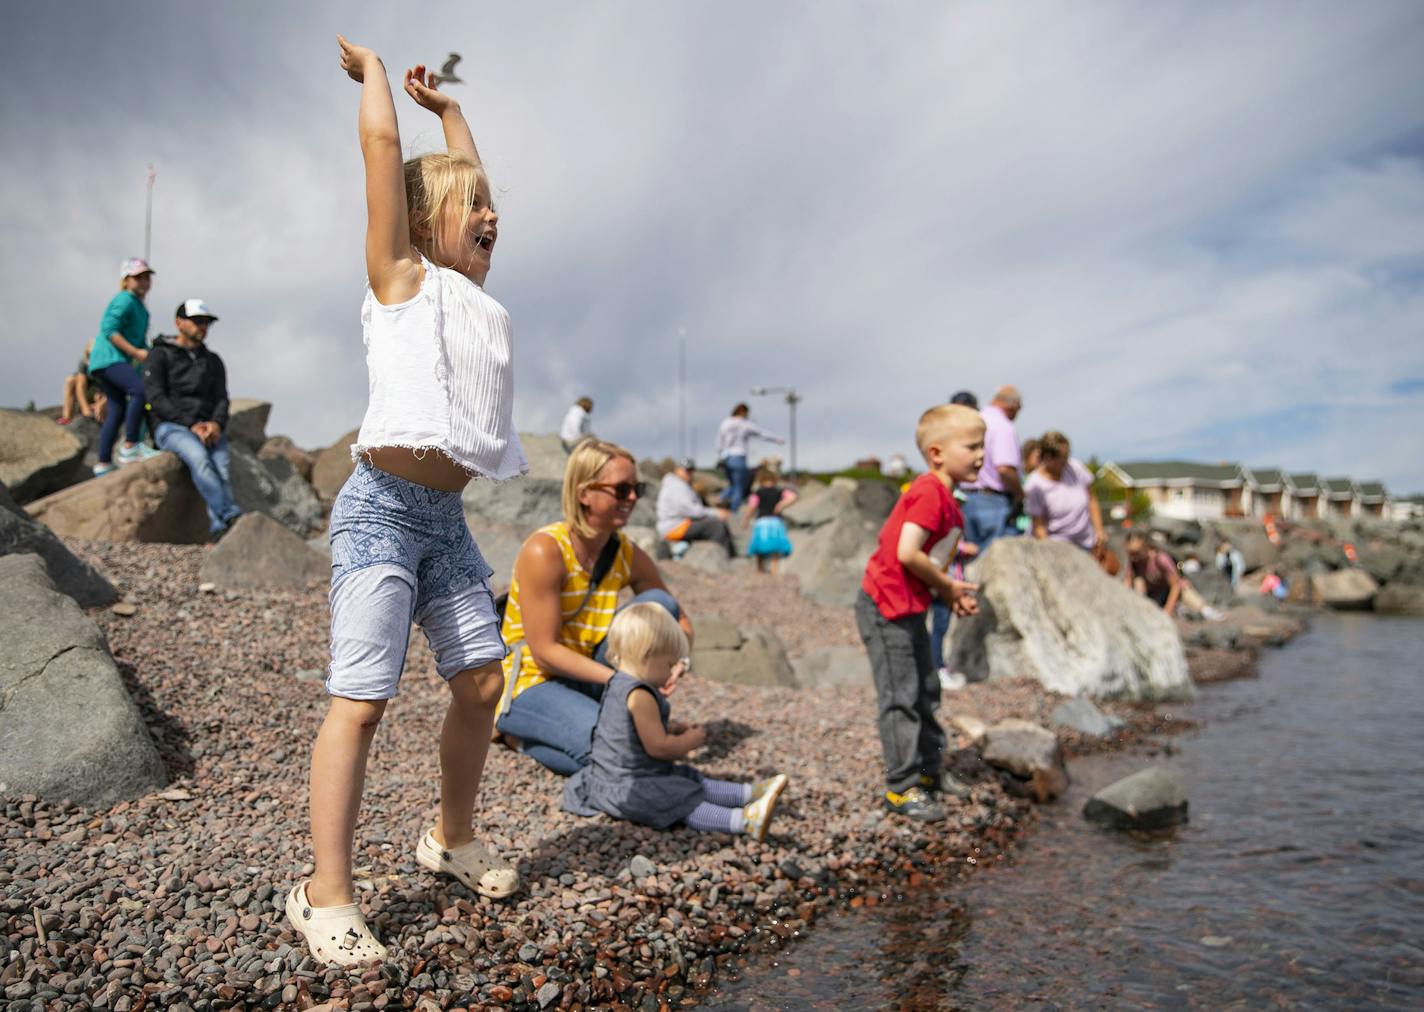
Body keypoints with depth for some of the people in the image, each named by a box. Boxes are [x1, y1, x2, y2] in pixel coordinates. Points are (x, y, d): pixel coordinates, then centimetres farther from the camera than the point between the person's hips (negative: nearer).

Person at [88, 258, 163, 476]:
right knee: (141, 389, -29)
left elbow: (139, 341, 27)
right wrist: (136, 352, -21)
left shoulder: (141, 308, 22)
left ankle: (103, 464, 18)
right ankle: (130, 447, -29)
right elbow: (109, 329, -18)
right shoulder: (125, 300, -8)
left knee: (118, 410, 12)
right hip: (109, 358, -11)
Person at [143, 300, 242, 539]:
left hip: (208, 428, 4)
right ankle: (231, 516, -45)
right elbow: (156, 397, -4)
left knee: (223, 464, -29)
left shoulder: (213, 361, 21)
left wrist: (216, 424, -13)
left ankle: (219, 528, -42)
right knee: (199, 457, -35)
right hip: (171, 427, -3)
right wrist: (191, 424, -16)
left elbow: (221, 398, 10)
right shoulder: (159, 355, 7)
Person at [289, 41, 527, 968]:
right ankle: (325, 896, 1)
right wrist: (373, 69, 15)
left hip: (446, 519, 7)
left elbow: (466, 181, 33)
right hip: (381, 509, -7)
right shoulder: (402, 277, 3)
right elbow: (383, 143, -1)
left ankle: (454, 840, 25)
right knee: (362, 700, -9)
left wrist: (447, 106, 43)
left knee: (482, 681, 5)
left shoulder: (476, 294, 19)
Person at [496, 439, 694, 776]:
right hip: (528, 685, -5)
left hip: (590, 682, 5)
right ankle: (524, 735, -2)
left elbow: (679, 620, 7)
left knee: (659, 605, -12)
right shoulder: (544, 551, -21)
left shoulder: (629, 556, -3)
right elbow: (544, 652, -23)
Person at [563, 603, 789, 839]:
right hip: (624, 789, -11)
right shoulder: (640, 696, -24)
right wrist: (689, 741, -8)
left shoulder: (619, 683, 10)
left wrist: (670, 729, 10)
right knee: (683, 801, -23)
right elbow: (658, 747, -24)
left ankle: (751, 792, 6)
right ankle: (744, 820, -33)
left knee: (693, 782, 8)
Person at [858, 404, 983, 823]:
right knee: (901, 698, -3)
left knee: (925, 690, 18)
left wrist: (952, 592, 3)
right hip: (887, 608, -10)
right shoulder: (930, 494, -20)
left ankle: (930, 769, 32)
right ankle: (903, 788, 7)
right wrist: (946, 585, -13)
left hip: (909, 608, 10)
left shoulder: (942, 498, 11)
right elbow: (907, 553, -28)